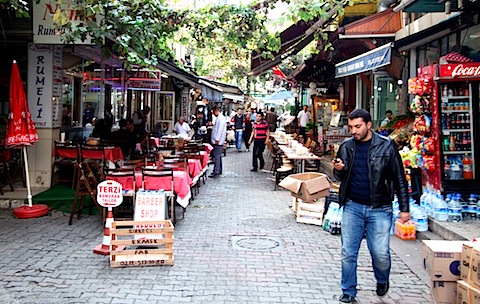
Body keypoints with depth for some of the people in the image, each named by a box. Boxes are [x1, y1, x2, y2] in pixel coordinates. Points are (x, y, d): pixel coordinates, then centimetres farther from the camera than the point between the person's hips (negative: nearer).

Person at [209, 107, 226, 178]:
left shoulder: (221, 118, -14)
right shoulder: (219, 118, 18)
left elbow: (220, 129, -20)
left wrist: (217, 139, -23)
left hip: (218, 141, -11)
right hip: (217, 141, 11)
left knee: (217, 156, -11)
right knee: (218, 155, 14)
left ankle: (216, 171, -12)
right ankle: (219, 170, 20)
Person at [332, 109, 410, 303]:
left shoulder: (386, 146, -3)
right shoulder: (346, 147, 5)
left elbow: (399, 178, 1)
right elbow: (341, 178, 15)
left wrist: (404, 208, 0)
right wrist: (339, 170, -9)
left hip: (379, 209, -2)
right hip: (353, 207, 3)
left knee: (381, 254, -2)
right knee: (348, 253, 2)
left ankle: (382, 281, 30)